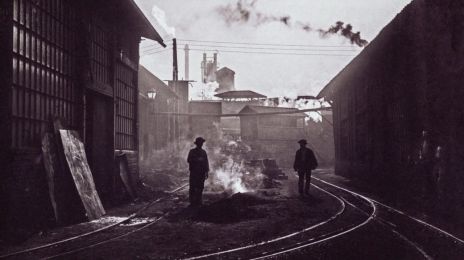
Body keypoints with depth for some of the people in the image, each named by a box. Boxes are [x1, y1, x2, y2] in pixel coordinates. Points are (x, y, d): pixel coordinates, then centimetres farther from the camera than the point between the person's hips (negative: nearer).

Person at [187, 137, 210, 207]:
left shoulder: (203, 152, 13)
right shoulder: (192, 151, 4)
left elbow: (206, 162, 11)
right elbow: (189, 160, -6)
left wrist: (206, 172, 4)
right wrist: (198, 160, -14)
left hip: (201, 172, 3)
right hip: (194, 172, -3)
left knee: (200, 188, 1)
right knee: (193, 187, -7)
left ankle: (198, 202, 7)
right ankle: (192, 202, -4)